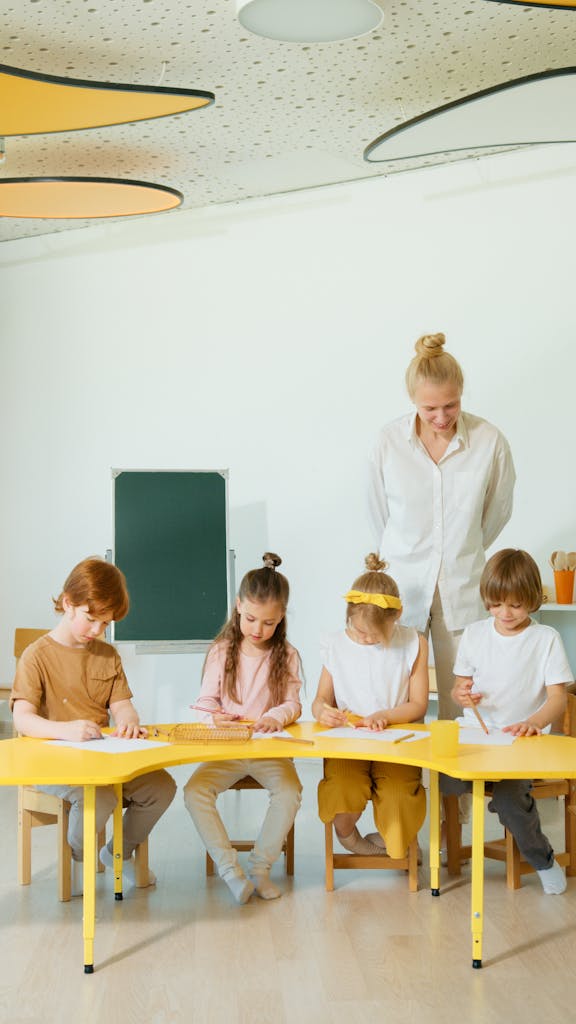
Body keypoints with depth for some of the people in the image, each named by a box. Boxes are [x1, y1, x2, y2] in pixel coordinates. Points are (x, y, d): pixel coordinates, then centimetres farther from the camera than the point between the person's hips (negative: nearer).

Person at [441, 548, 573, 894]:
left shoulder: (546, 638, -1)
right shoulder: (475, 634, 9)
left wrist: (535, 722, -27)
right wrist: (461, 695, -10)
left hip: (523, 739, -3)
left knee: (509, 799, -30)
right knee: (443, 780, -28)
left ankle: (543, 860, -1)